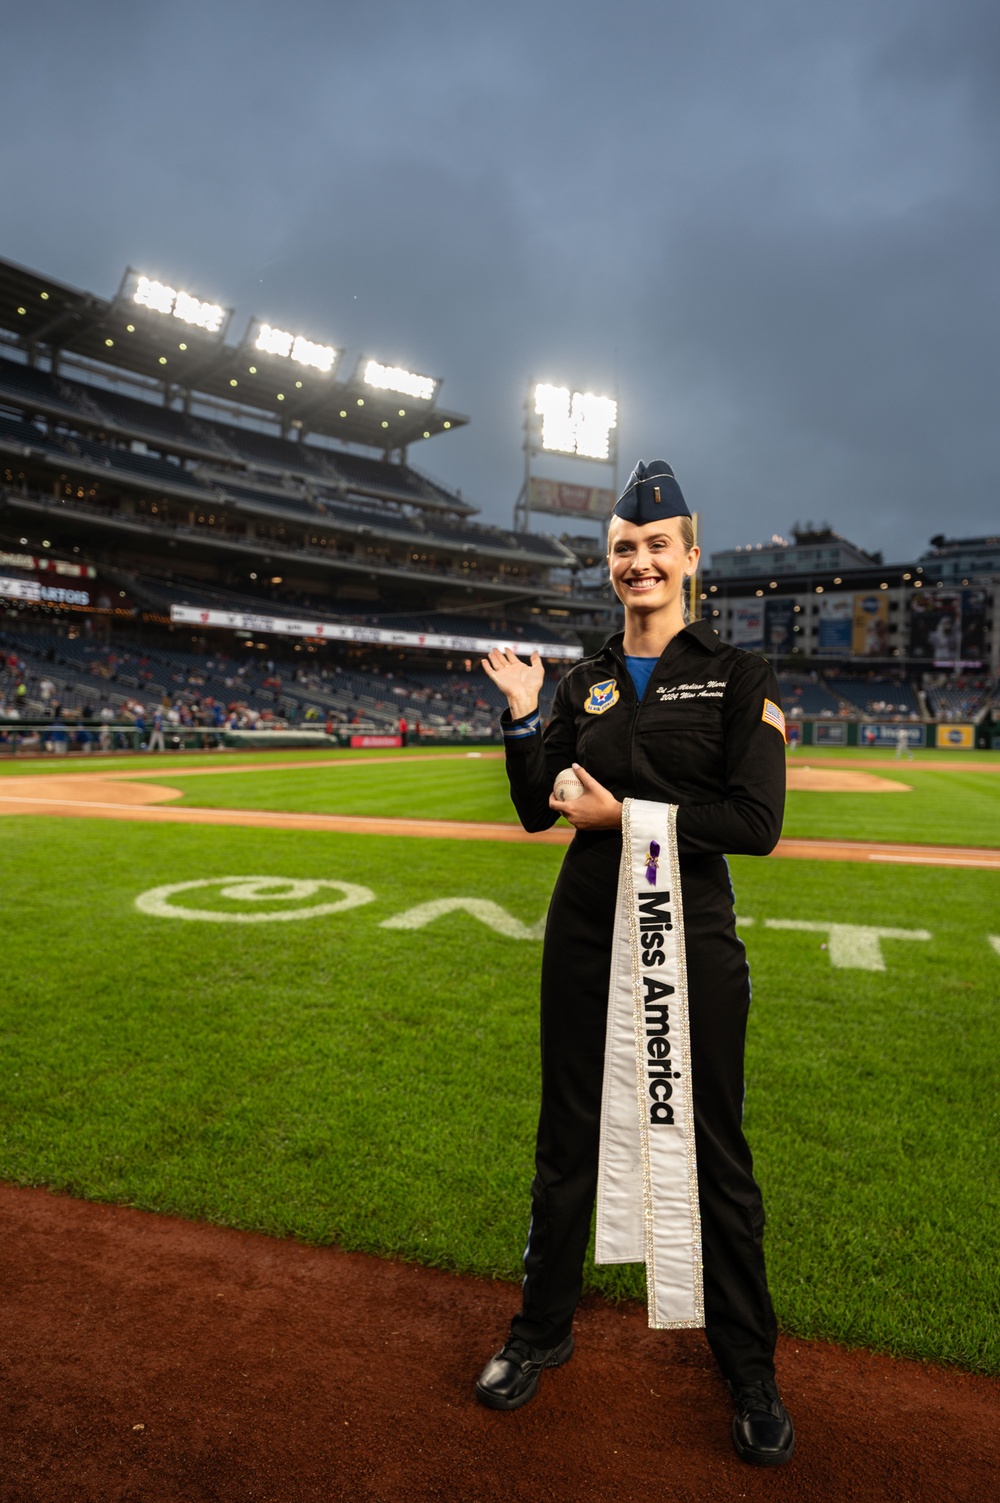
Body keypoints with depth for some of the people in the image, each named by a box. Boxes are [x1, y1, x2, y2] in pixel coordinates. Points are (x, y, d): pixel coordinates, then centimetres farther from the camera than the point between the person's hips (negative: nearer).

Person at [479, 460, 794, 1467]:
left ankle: (748, 1368, 32)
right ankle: (543, 1329, 36)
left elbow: (757, 822, -13)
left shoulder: (736, 677, -3)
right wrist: (521, 714, -5)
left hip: (692, 938, -3)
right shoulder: (584, 684, 9)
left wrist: (627, 813, -15)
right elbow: (537, 811, 7)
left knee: (715, 1153, 9)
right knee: (567, 1140, 15)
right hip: (585, 932, 3)